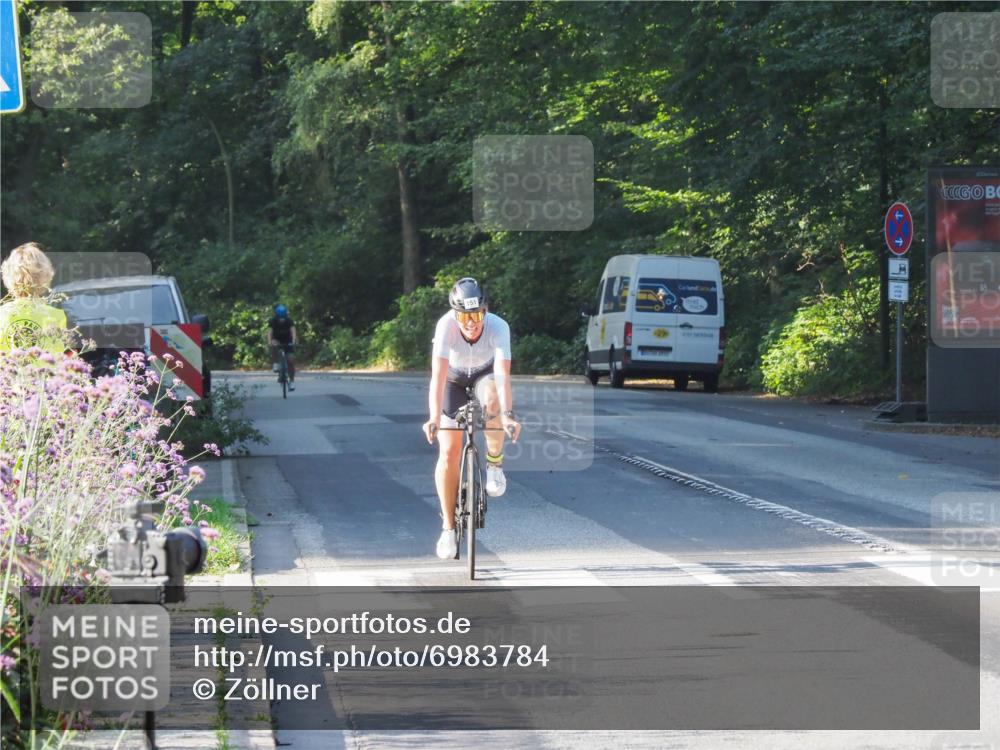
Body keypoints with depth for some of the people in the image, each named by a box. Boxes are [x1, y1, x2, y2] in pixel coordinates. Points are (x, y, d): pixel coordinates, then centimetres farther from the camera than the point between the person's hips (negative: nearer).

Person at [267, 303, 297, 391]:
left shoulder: (289, 321, -20)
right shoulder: (273, 321, -20)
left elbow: (293, 330, -34)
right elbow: (269, 332, -33)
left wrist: (293, 340, -53)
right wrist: (269, 341, -52)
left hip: (287, 342, 0)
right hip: (277, 340, 0)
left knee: (290, 360, -13)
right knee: (274, 346, -36)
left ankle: (292, 381, -2)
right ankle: (275, 364, -20)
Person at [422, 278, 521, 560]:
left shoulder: (498, 327, -35)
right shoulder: (446, 325, -36)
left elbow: (503, 375, -42)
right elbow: (438, 375, -42)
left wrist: (508, 415, -56)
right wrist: (434, 417, -54)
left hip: (485, 372, 0)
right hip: (454, 376, 0)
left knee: (492, 399, -37)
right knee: (449, 452, -8)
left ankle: (495, 464, -11)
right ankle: (448, 528, 5)